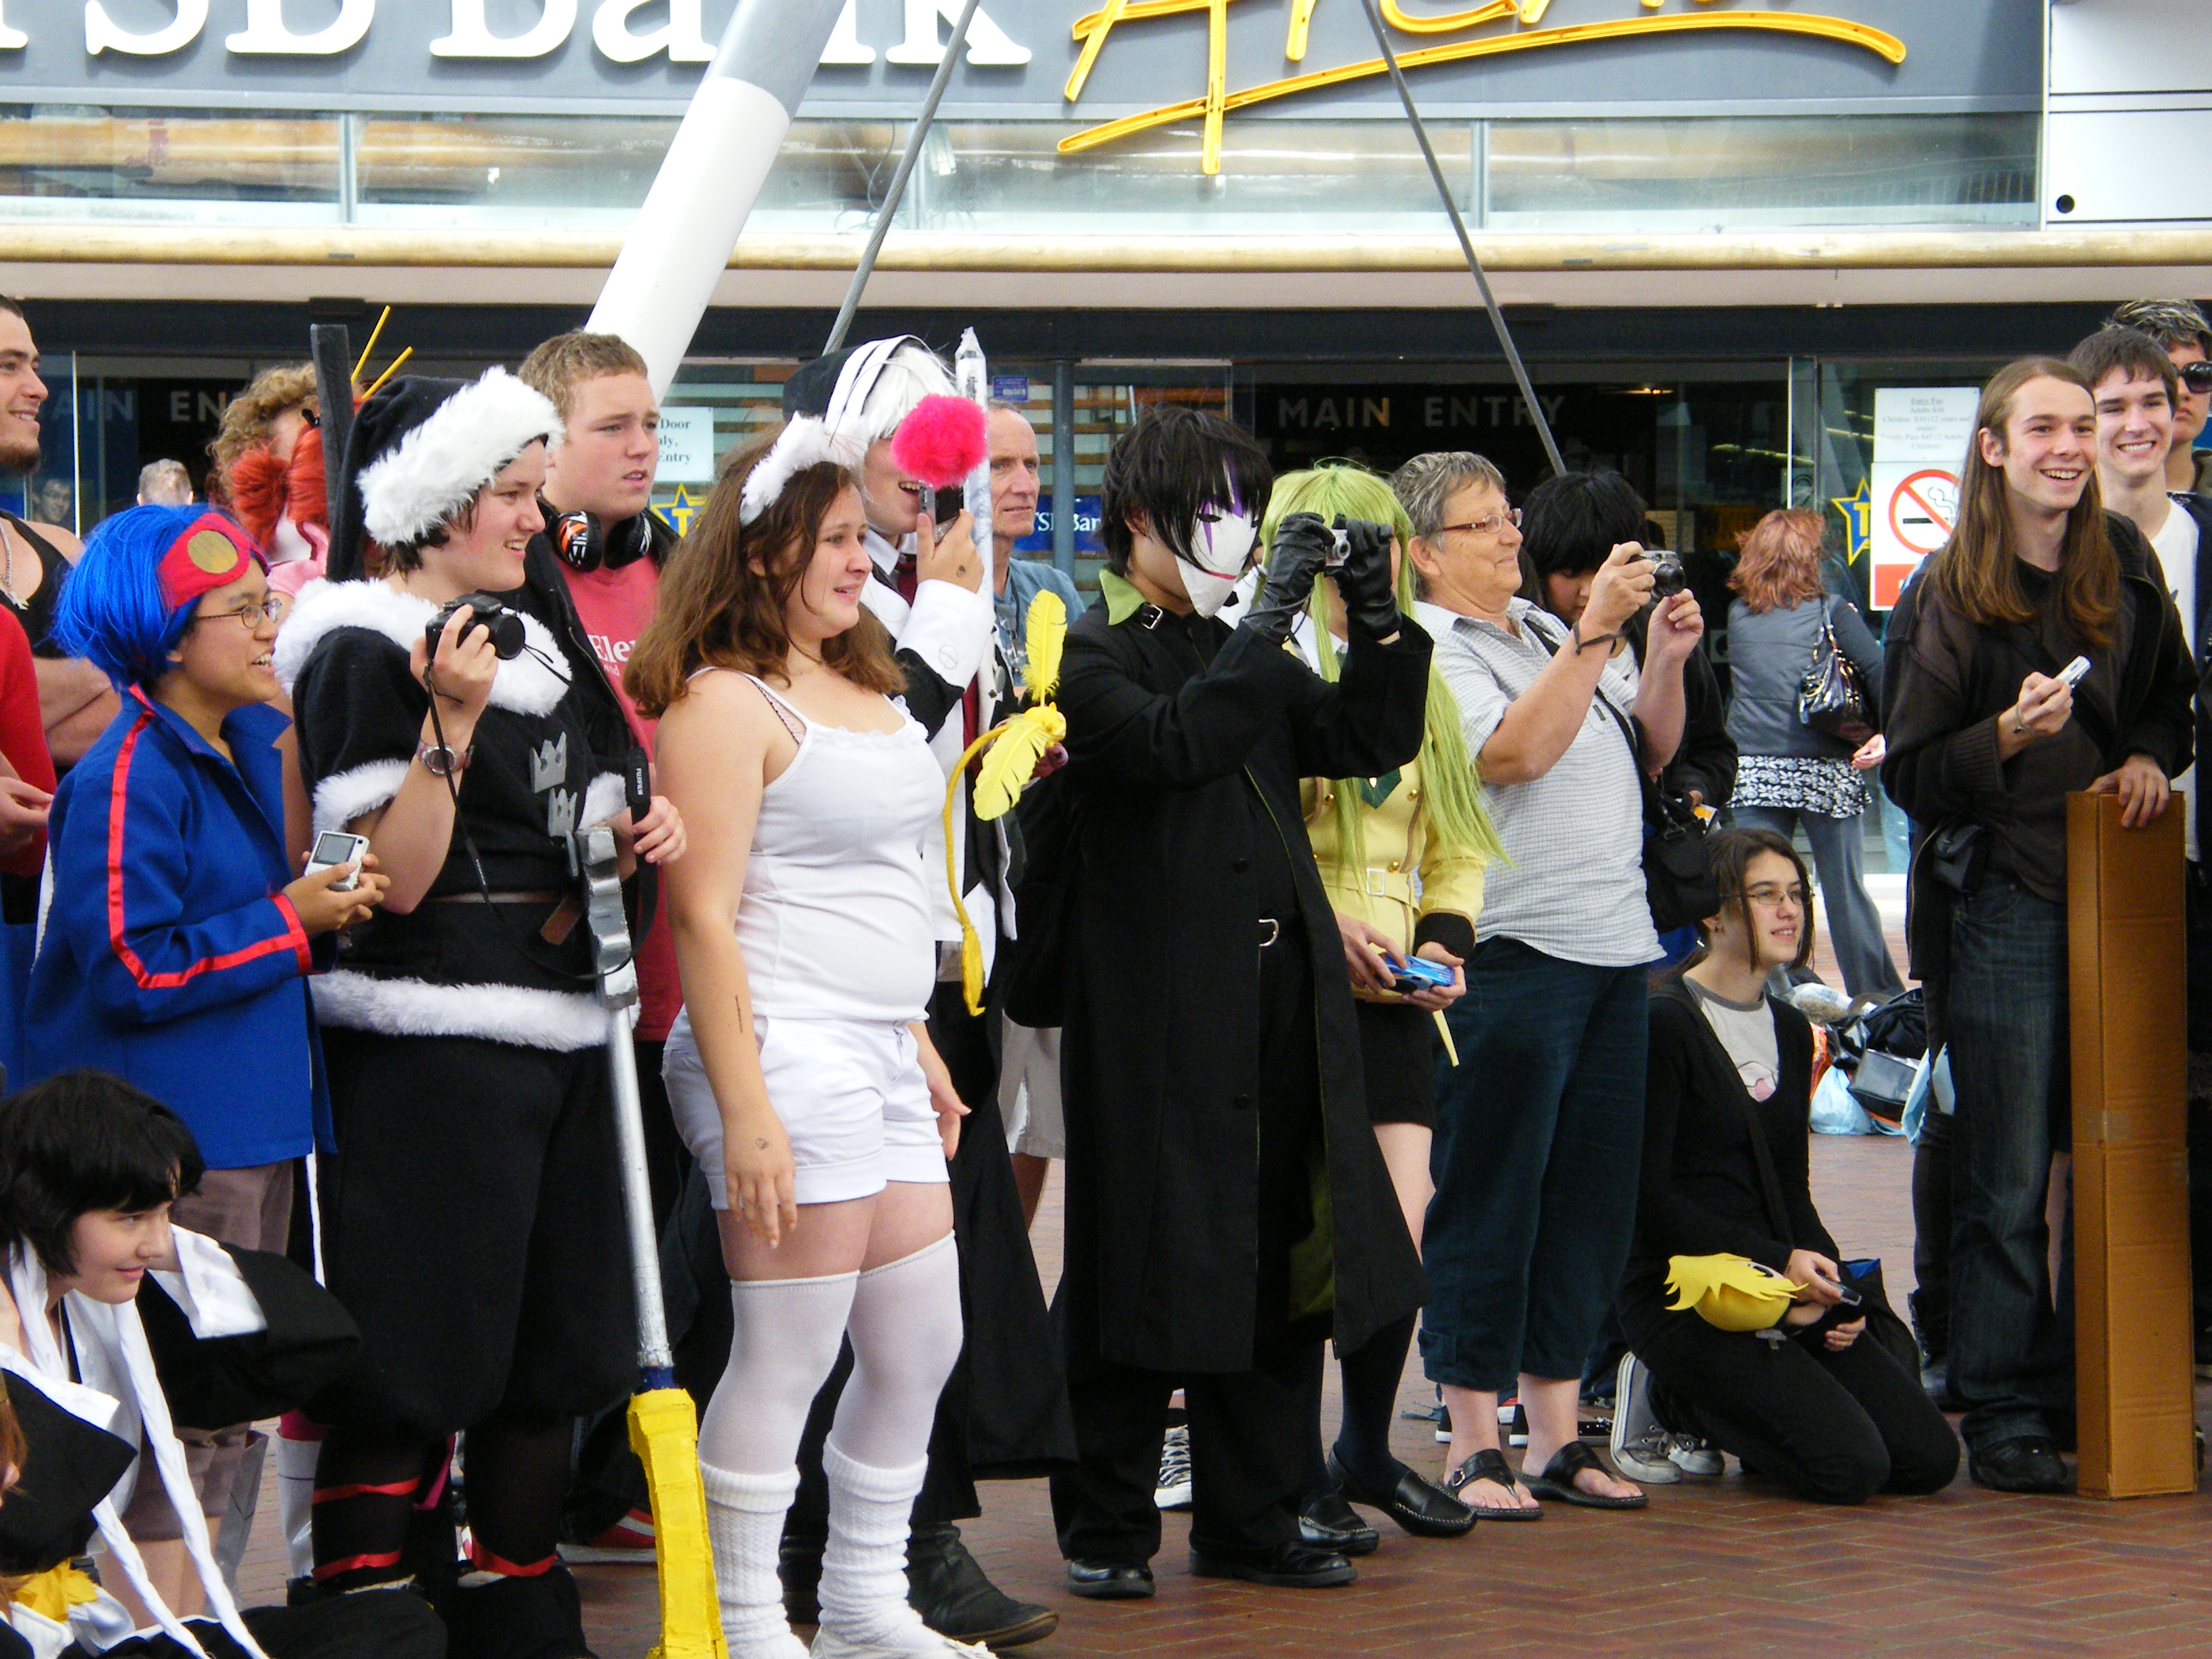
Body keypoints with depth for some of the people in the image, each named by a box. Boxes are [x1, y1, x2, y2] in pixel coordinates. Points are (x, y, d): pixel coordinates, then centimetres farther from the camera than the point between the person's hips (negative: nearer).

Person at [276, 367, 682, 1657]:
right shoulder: (363, 657, -10)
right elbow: (393, 881, -17)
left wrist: (634, 839, 8)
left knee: (550, 1357, 12)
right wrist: (450, 721, -25)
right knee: (408, 1378, -7)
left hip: (556, 1039, 9)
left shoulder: (522, 638, 16)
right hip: (428, 1052, -9)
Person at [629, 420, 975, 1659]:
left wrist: (920, 1044, 21)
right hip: (786, 1051, -9)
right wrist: (745, 1109, -20)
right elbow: (705, 916, -15)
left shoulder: (866, 687, 17)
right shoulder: (725, 701, -10)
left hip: (882, 1059, 9)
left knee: (922, 1346, 12)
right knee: (788, 1359, -5)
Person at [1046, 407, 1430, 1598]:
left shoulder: (1236, 652, 19)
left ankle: (1249, 1522, 18)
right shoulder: (1087, 654, -4)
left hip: (1279, 997, 7)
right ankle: (1106, 1528, 10)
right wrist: (1273, 613, -20)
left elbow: (1372, 742, 15)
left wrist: (1378, 623, 3)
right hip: (1160, 1005, -7)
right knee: (1146, 1263, -1)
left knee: (1277, 1262, 9)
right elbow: (1174, 743, -22)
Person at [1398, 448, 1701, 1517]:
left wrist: (1666, 661, 5)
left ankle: (1556, 1437, 16)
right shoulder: (1425, 652, -7)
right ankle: (1475, 1448, 2)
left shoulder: (1549, 630, 18)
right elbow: (1516, 751, -21)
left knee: (1593, 1197, 9)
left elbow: (1647, 752, 21)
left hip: (1613, 948, 8)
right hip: (1507, 956, -8)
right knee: (1489, 1201, -4)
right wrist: (1595, 633, -20)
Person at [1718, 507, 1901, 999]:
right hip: (1826, 771, -2)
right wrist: (1889, 733, -11)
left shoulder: (1737, 614, 8)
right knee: (1845, 890, 5)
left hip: (1753, 769, 2)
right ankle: (1877, 996, 12)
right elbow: (1879, 671, -9)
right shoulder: (1830, 609, 0)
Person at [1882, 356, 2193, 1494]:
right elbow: (1911, 776, -6)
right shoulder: (1947, 596, -5)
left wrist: (2149, 758, 0)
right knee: (2005, 1175, -4)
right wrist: (2008, 736, -23)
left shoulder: (2124, 565, 8)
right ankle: (2002, 1413, 1)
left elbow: (2171, 697, 21)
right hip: (2000, 899, -4)